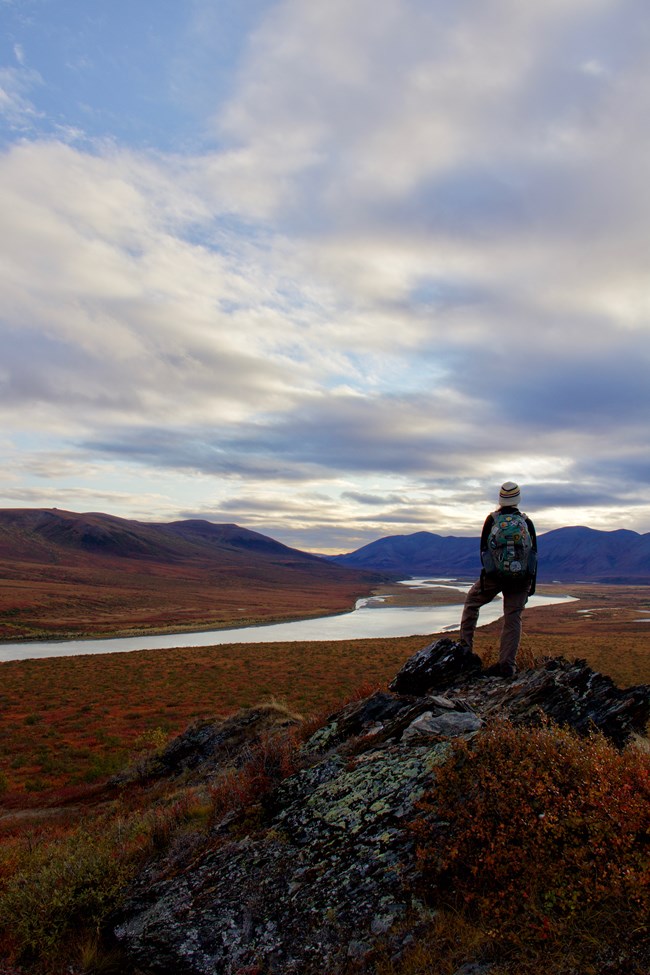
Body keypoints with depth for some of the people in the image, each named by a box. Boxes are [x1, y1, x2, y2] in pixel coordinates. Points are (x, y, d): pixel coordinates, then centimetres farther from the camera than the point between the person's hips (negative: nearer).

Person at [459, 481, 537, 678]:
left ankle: (465, 644, 14)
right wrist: (532, 582, 11)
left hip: (494, 575, -1)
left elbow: (483, 549, 2)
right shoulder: (527, 522, 4)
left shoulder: (492, 519, -1)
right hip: (521, 578, 1)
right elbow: (534, 553, 5)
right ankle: (507, 665, 0)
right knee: (513, 619, 4)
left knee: (471, 602, 20)